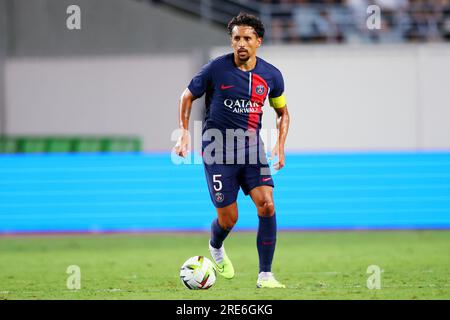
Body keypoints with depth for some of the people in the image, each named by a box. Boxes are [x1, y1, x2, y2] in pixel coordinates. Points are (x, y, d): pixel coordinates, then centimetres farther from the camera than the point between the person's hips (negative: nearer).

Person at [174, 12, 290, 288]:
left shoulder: (271, 75, 1)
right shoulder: (216, 69, -8)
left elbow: (282, 112, 16)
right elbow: (188, 96, 6)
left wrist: (280, 145, 2)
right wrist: (184, 132, -5)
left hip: (252, 147, 3)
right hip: (218, 150, -3)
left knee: (267, 205, -16)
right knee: (229, 218, -1)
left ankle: (265, 276, -9)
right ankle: (216, 249, 38)